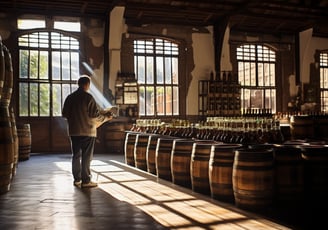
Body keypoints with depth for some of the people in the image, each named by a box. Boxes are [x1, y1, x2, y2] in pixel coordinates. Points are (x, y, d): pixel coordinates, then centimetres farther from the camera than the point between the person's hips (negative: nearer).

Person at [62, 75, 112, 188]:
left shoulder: (70, 97, 6)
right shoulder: (88, 97, -12)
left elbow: (64, 114, 11)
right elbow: (95, 114, -14)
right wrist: (106, 117, 3)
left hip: (73, 131, 6)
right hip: (87, 131, -6)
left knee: (76, 155, 12)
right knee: (86, 156, 0)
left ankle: (77, 179, 18)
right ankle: (86, 181, 2)